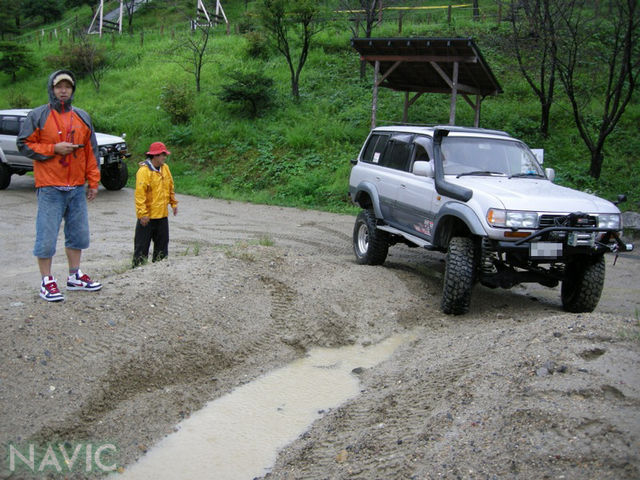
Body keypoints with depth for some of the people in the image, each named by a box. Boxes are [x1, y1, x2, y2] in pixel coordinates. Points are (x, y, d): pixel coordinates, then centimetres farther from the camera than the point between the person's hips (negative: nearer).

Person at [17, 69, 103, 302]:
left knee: (78, 233, 13)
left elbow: (91, 151, 14)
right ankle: (47, 282, 8)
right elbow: (24, 144, -4)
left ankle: (75, 276, 26)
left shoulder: (82, 117, 12)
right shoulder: (38, 116, -2)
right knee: (47, 236, -2)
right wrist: (54, 149, -14)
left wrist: (93, 182, 11)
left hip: (77, 188, 5)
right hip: (50, 188, -5)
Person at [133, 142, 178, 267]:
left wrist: (173, 203, 19)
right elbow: (140, 194, -20)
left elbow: (170, 187, 20)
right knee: (142, 245, 1)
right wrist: (142, 214, -23)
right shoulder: (143, 171, -16)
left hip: (162, 214, 7)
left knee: (162, 243, 15)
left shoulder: (165, 168, 8)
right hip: (148, 216, -7)